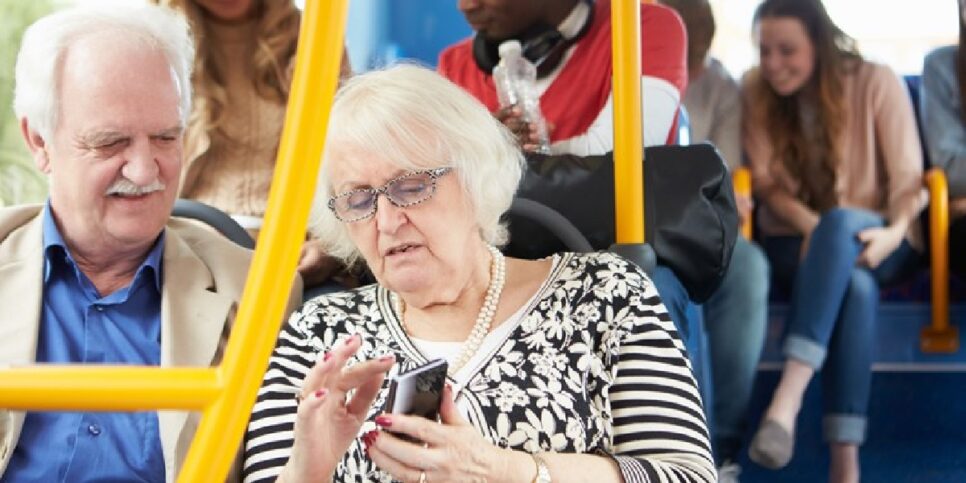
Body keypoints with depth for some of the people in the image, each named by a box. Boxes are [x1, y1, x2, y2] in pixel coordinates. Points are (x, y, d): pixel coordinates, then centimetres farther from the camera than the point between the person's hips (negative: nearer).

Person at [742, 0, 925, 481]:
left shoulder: (877, 84, -4)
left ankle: (787, 398, -51)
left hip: (874, 243, -1)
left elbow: (908, 179, -6)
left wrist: (894, 233, -28)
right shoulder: (756, 91, 2)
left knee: (840, 223, -40)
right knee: (856, 285, -37)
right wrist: (809, 225, -17)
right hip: (795, 244, 1)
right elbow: (766, 181, 3)